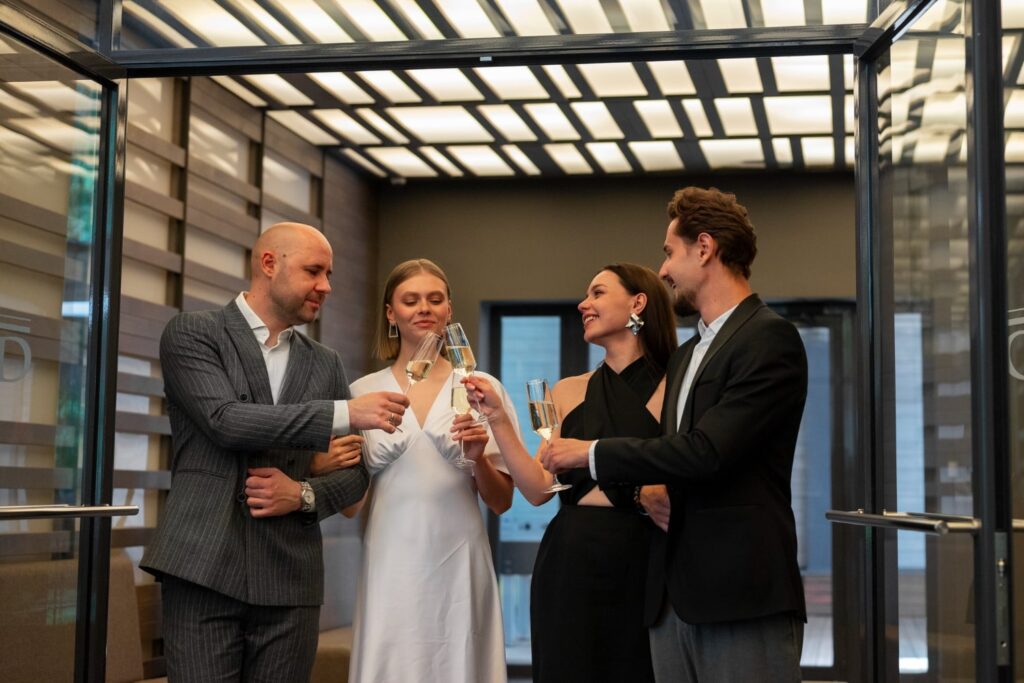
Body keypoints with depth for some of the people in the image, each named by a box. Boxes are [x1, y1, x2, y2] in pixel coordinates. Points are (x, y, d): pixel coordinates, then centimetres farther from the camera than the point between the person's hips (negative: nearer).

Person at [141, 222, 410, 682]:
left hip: (290, 579, 4)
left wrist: (304, 494, -6)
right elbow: (226, 420, -15)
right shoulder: (192, 334, 2)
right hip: (204, 569, -4)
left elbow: (357, 471, 15)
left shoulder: (325, 364, 15)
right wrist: (345, 413, -19)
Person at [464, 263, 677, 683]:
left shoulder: (672, 389, -4)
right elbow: (538, 489, 5)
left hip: (639, 565, -4)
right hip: (568, 565, 4)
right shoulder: (568, 393, 10)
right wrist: (498, 418, -1)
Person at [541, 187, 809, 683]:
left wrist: (592, 454, -8)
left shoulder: (770, 338, -8)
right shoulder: (685, 356, 20)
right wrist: (650, 491, 3)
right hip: (674, 597, 8)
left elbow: (705, 451, -17)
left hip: (743, 598, -8)